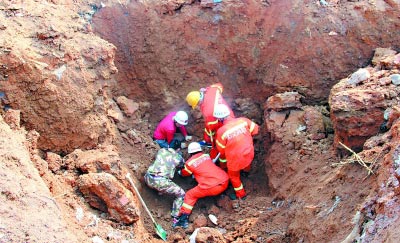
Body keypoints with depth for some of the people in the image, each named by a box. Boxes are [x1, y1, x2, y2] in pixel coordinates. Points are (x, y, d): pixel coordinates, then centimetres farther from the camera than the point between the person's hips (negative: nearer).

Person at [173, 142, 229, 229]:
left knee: (189, 195, 13)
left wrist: (179, 172, 48)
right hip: (225, 182, 5)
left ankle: (184, 218, 4)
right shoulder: (207, 156, 15)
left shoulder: (189, 163, 4)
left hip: (211, 187, -5)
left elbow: (184, 173, 25)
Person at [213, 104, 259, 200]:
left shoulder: (221, 131, -27)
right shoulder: (243, 120, -19)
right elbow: (255, 130, 0)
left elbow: (221, 150, -11)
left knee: (234, 176, 27)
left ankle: (240, 194, 45)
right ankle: (246, 169, 72)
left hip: (236, 159, -4)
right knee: (247, 160, 41)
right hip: (249, 153, 4)